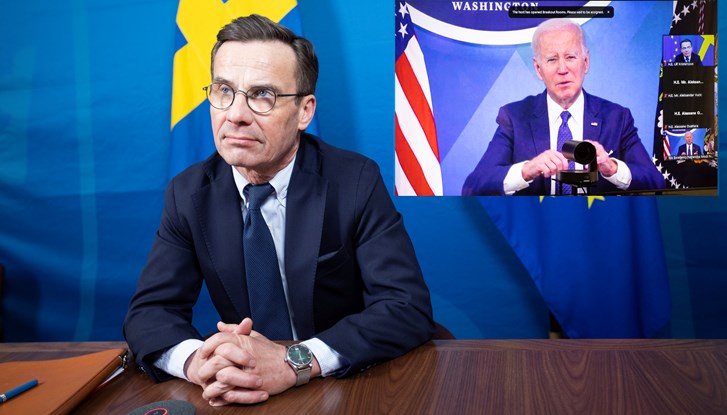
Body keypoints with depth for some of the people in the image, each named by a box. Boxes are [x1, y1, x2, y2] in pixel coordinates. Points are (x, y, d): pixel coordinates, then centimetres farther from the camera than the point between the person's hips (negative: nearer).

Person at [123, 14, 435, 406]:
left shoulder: (356, 181, -12)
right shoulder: (189, 193, -3)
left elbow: (409, 308, -18)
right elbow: (149, 311, -5)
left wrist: (295, 362, -32)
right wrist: (196, 360, -28)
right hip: (243, 395, 3)